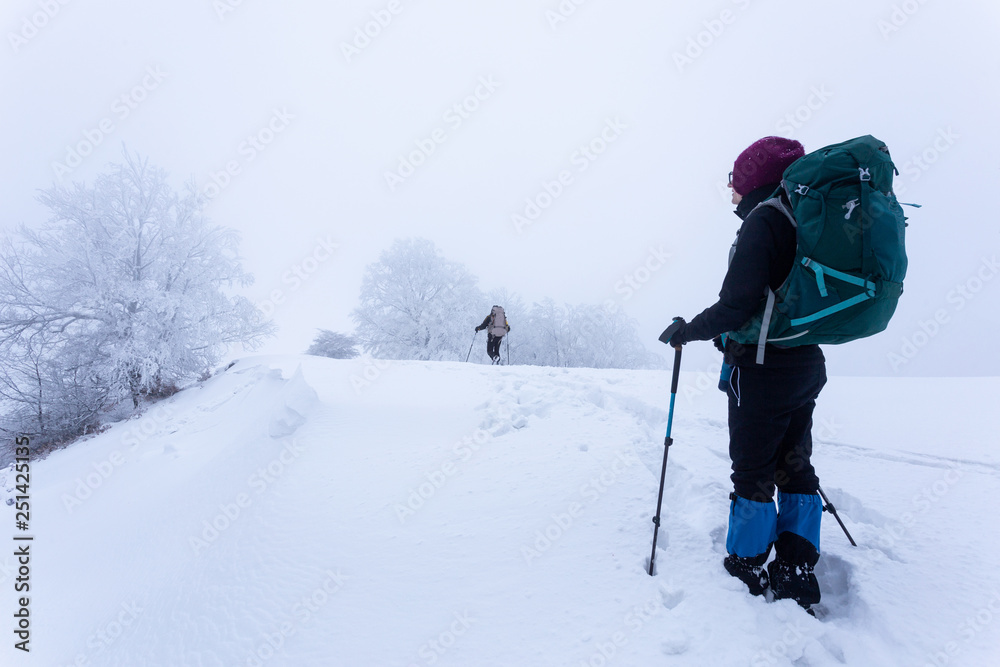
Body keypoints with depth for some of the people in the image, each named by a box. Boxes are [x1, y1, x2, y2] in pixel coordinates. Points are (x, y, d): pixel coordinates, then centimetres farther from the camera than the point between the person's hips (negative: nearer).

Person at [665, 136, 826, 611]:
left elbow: (736, 305, -22)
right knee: (794, 468, 15)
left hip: (762, 368, -9)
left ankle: (745, 571, 16)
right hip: (807, 364, 9)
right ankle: (797, 575, 22)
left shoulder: (763, 220, -14)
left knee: (752, 474, 3)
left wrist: (685, 332, -7)